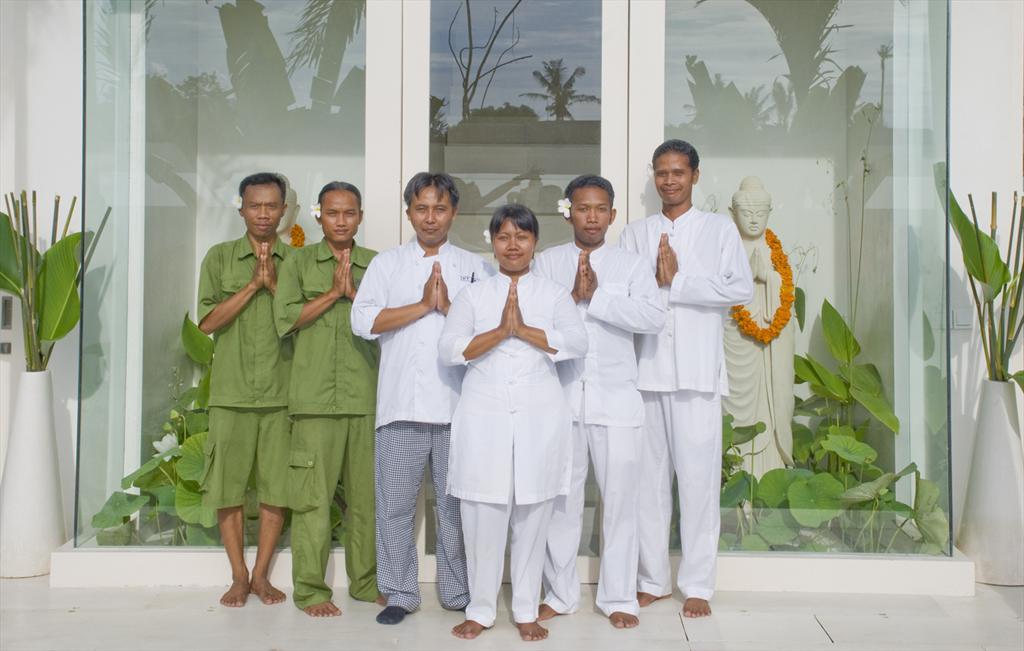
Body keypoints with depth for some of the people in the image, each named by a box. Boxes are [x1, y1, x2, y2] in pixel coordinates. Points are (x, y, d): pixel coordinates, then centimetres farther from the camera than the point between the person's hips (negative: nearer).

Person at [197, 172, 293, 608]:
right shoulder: (220, 257, 6)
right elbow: (207, 322, -2)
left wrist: (274, 283, -10)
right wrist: (252, 284, -10)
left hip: (281, 393, 1)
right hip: (231, 392, 0)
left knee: (277, 488, 4)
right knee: (228, 487, 4)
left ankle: (261, 574, 17)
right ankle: (238, 576, 17)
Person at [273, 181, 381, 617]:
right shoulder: (299, 263, 9)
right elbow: (286, 319, -1)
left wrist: (355, 292, -7)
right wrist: (334, 292, -5)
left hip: (366, 396, 2)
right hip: (316, 397, -2)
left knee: (366, 491, 7)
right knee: (312, 494, -2)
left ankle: (365, 580, 19)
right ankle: (310, 589, 7)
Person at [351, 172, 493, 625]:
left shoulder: (474, 267, 12)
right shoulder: (386, 264, 11)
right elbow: (364, 321, -4)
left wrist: (449, 306, -11)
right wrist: (424, 305, -8)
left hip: (457, 402, 0)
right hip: (402, 401, 0)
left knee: (456, 503, 6)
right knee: (395, 503, 3)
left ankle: (459, 593, 19)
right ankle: (399, 593, 15)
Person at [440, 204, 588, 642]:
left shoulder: (554, 295, 9)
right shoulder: (472, 295, 8)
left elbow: (577, 343, -6)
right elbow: (449, 349, -3)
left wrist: (524, 330, -13)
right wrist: (500, 331, -13)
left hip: (540, 417, 0)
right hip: (483, 415, 0)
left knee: (532, 518, 4)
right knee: (482, 517, 1)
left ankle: (526, 611, 17)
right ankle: (480, 610, 15)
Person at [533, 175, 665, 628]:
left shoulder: (631, 264, 5)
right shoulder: (546, 262, 7)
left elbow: (654, 317, -10)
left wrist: (598, 295, -15)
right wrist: (571, 296, -18)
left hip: (616, 398, 0)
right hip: (561, 397, 1)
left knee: (621, 498, 4)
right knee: (561, 498, 8)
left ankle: (618, 597, 17)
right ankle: (560, 594, 22)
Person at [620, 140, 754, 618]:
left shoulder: (719, 228, 9)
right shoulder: (635, 233, 15)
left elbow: (741, 290, -4)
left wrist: (676, 282, -8)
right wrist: (656, 279, -12)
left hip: (698, 371, -2)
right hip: (646, 367, 2)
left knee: (698, 477, -3)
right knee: (648, 476, 4)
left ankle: (697, 585, 7)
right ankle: (652, 580, 14)